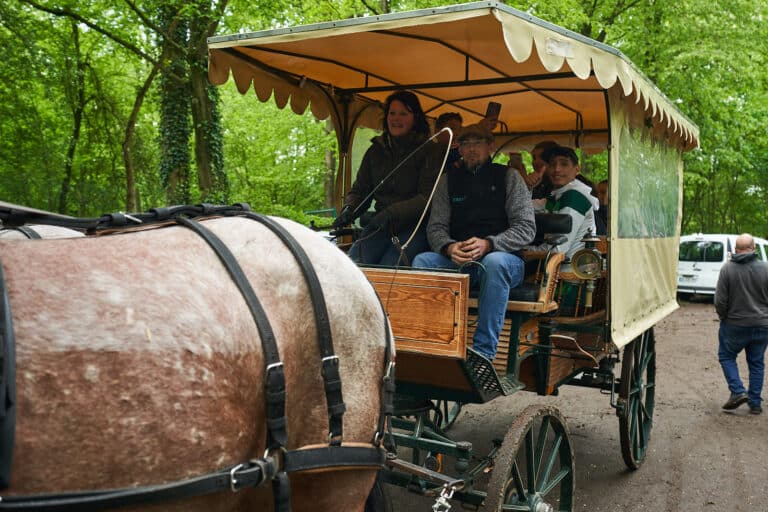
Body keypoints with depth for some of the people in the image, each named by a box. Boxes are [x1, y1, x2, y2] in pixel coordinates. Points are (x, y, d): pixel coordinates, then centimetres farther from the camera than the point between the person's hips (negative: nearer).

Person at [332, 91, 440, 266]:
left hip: (414, 225, -4)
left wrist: (393, 212, -23)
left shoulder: (427, 151, 2)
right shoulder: (375, 151, 18)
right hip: (379, 225, 4)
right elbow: (359, 190, 20)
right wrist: (349, 209, -4)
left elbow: (428, 196, -9)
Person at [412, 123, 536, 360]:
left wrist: (488, 244, -20)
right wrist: (449, 247, -18)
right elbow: (435, 227, 7)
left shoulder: (508, 177, 6)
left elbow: (526, 228, -3)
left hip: (504, 257, -2)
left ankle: (483, 353, -33)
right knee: (422, 261, -25)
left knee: (494, 262, -37)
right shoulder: (449, 179, 14)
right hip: (457, 260, 3)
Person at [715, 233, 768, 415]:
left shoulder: (727, 268, -12)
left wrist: (724, 317, 5)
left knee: (726, 356, 15)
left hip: (735, 324, -2)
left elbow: (720, 300, -12)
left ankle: (738, 391, 0)